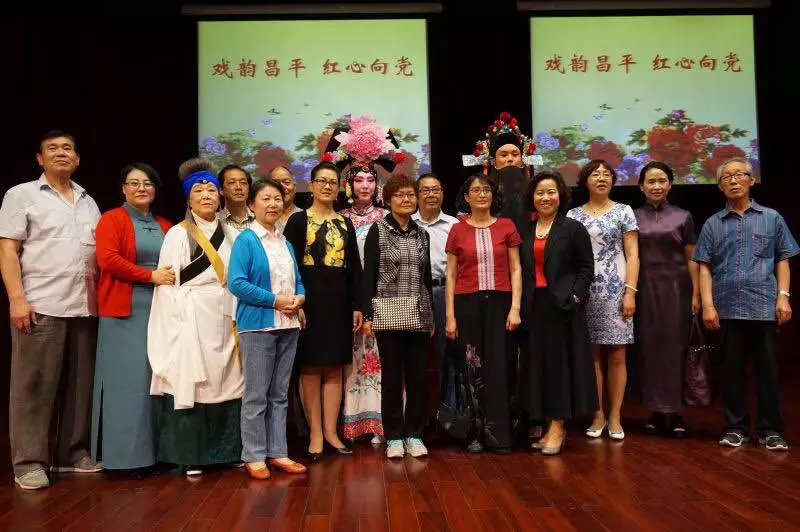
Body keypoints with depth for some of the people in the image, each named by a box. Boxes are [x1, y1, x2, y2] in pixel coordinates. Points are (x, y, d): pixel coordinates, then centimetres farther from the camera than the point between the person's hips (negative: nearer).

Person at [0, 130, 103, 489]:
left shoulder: (88, 201, 18)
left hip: (85, 309, 5)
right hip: (40, 307, -5)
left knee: (80, 385, 8)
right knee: (33, 387, -1)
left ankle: (73, 454, 18)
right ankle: (29, 463, 7)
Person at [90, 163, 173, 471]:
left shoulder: (165, 226, 16)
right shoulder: (112, 219, -1)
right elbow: (108, 260, -14)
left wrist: (172, 278, 1)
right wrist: (151, 276, -15)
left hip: (160, 311, 5)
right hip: (124, 312, -5)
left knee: (155, 379, 6)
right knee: (128, 380, -4)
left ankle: (154, 451, 13)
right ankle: (126, 453, 4)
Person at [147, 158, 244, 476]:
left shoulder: (228, 234, 14)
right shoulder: (178, 234, -1)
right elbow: (168, 283, -4)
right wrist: (177, 322, -11)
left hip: (225, 322, 5)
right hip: (191, 322, -4)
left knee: (226, 383, 5)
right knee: (190, 384, -3)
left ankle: (226, 449, 15)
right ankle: (189, 456, 5)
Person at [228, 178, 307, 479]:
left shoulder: (286, 242, 13)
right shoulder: (246, 240, -6)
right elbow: (236, 283, -15)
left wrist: (299, 298, -5)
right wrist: (276, 300, -17)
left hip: (288, 325, 6)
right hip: (258, 325, -6)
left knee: (280, 394, 12)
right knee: (256, 395, 0)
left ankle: (277, 452, 21)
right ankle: (254, 456, 11)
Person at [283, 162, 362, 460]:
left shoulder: (345, 224, 13)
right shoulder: (298, 220, 1)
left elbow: (354, 268, 12)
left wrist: (357, 306, 6)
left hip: (339, 302, 4)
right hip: (309, 301, -4)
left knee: (335, 368, 6)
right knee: (311, 368, 0)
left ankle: (331, 431, 15)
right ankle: (315, 433, 9)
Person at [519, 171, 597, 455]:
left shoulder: (573, 228, -1)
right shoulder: (525, 231, 12)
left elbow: (586, 267, -2)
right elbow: (522, 270, 13)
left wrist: (574, 296, -14)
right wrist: (520, 305, 4)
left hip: (563, 306, -4)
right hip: (534, 307, 5)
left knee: (561, 362, -1)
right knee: (539, 364, 7)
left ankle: (558, 426, 5)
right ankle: (550, 426, 17)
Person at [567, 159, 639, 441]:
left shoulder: (624, 211, 5)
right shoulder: (574, 214, 9)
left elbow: (632, 255, 1)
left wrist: (630, 291, -9)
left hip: (615, 291, -1)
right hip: (584, 291, 1)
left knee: (616, 355, 1)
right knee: (592, 354, 4)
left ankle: (615, 416, 10)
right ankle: (598, 414, 13)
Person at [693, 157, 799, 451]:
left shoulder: (771, 218, 9)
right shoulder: (712, 224, 9)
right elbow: (704, 266, 5)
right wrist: (708, 304, -4)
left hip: (765, 307, 0)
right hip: (727, 308, 1)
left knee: (768, 370, 3)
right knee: (731, 370, 6)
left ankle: (770, 429, 14)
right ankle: (735, 426, 16)